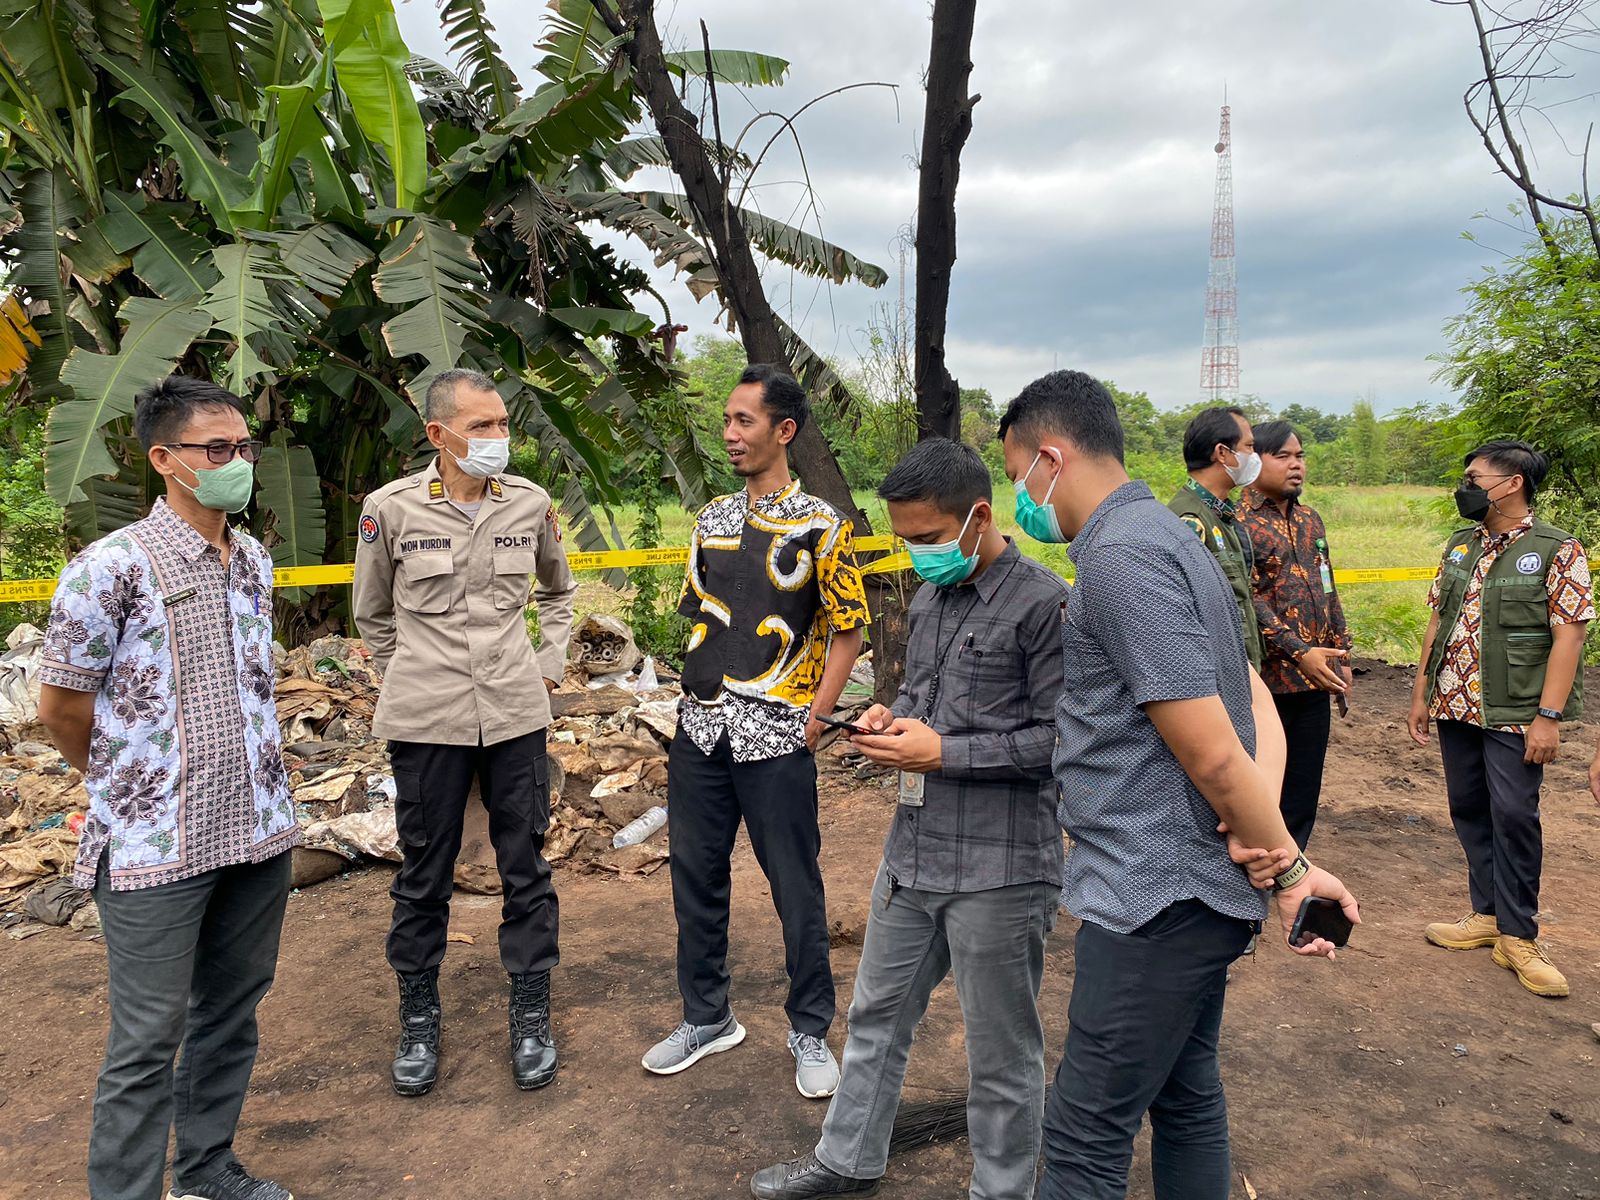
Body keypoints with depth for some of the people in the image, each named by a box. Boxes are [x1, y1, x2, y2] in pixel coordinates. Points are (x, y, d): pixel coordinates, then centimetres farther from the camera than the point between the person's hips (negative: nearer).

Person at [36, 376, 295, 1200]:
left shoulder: (256, 563, 7)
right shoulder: (112, 568, -14)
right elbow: (61, 706, -7)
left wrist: (252, 782, 14)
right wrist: (130, 784, 7)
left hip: (259, 830, 6)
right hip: (157, 848, -6)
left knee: (232, 1011, 17)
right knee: (148, 1038, 4)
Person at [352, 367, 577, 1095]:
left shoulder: (530, 504, 0)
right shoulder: (392, 509, -6)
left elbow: (559, 590, 19)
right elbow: (372, 612, 10)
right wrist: (408, 680, 8)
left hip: (515, 713, 2)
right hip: (425, 720, -1)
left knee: (526, 869, 9)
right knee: (424, 874, 11)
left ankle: (531, 1017, 25)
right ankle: (419, 1019, 30)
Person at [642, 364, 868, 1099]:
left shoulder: (819, 526, -5)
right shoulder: (712, 520, 11)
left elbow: (848, 629, -4)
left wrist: (811, 720, -10)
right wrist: (692, 716, 11)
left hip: (775, 740, -5)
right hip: (699, 734, 6)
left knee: (796, 890, 5)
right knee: (696, 878, 14)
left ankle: (810, 1032, 23)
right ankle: (706, 1017, 32)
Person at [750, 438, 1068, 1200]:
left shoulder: (1043, 603, -15)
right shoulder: (929, 597, 9)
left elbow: (1057, 736, -17)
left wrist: (943, 753, -20)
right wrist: (892, 717, -1)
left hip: (998, 869, -8)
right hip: (912, 853, 8)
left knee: (1000, 1052, 11)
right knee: (878, 1014, 22)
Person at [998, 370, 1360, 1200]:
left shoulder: (1120, 555, -19)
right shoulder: (1167, 537, 13)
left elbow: (1213, 754, -22)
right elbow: (1259, 710, 10)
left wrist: (1289, 866, -8)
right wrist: (1274, 838, -5)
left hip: (1153, 898, -10)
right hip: (1197, 891, 10)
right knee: (1186, 1097, 22)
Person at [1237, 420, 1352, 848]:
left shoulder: (1310, 520, 15)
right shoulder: (1237, 523, -10)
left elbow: (1328, 592, 20)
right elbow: (1247, 602, -18)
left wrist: (1341, 657, 15)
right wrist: (1299, 651, -23)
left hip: (1315, 682, 7)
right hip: (1265, 679, -7)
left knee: (1303, 795, 14)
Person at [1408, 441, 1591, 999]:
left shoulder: (1556, 550, -8)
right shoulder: (1459, 546, 9)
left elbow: (1569, 635, -12)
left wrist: (1548, 716, -17)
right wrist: (1420, 694, 10)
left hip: (1514, 713, -6)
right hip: (1455, 704, 6)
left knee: (1513, 816, -3)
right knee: (1469, 809, 11)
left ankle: (1518, 936, 9)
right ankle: (1489, 914, 24)